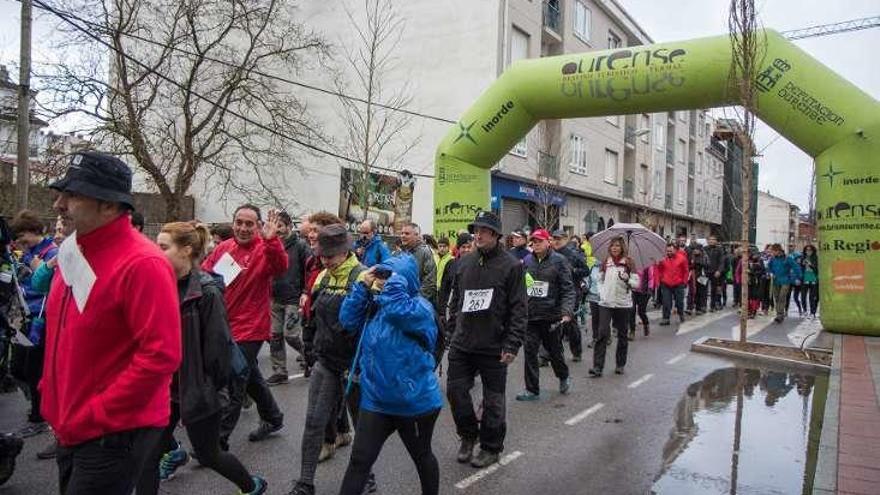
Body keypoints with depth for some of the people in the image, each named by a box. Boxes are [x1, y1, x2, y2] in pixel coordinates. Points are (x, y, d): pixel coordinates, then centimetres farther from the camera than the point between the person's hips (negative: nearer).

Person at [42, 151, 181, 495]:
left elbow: (161, 355, -25)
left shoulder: (142, 264, -22)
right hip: (72, 428, 9)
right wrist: (53, 400, 12)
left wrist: (95, 416, -19)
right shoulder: (74, 255, 6)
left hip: (117, 432, -8)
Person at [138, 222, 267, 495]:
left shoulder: (207, 292, -19)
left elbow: (218, 345, -18)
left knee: (208, 455, 12)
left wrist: (211, 386, -12)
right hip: (165, 386, 6)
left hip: (197, 389, -6)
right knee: (149, 454, 7)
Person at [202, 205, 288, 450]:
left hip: (250, 329, -7)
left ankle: (218, 440, 13)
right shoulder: (223, 247, 3)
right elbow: (204, 273, 11)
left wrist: (271, 240, -49)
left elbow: (280, 267, -34)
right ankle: (273, 419, 42)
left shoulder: (264, 249, -15)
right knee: (251, 377, 22)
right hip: (226, 326, 7)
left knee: (233, 386, -1)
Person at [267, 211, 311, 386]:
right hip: (275, 299, 6)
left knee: (290, 334, -7)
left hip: (293, 299, -6)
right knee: (275, 336, 7)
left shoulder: (300, 245, -6)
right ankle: (279, 372, 18)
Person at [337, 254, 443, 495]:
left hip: (415, 401, -5)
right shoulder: (375, 304, 7)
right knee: (360, 459, 3)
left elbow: (396, 310, -37)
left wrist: (396, 280, -25)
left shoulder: (420, 307, -17)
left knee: (421, 456, 18)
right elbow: (348, 321, -2)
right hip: (376, 400, 5)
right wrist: (363, 286, -6)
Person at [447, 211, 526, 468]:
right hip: (462, 344, 5)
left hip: (494, 347, -4)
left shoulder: (511, 265, -8)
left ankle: (491, 448, 26)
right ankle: (468, 435, 31)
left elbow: (519, 309, -10)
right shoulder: (465, 263, 8)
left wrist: (512, 345, -15)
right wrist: (453, 329, 10)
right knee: (455, 391, 7)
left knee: (493, 400, 8)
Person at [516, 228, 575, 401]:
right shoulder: (527, 261, 5)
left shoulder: (559, 261, -5)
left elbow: (567, 289, -9)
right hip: (530, 315, 3)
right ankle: (532, 390, 11)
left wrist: (567, 311, -21)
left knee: (554, 350, 13)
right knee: (530, 352, 1)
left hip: (551, 315, -3)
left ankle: (564, 377, 41)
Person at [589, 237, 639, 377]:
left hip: (623, 304, -1)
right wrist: (601, 292, 2)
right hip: (606, 303, 1)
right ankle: (597, 367, -9)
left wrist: (627, 279, -20)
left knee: (622, 334, 10)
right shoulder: (605, 263, 7)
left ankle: (620, 365, 24)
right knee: (603, 333, -9)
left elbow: (636, 283, -2)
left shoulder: (628, 263, 0)